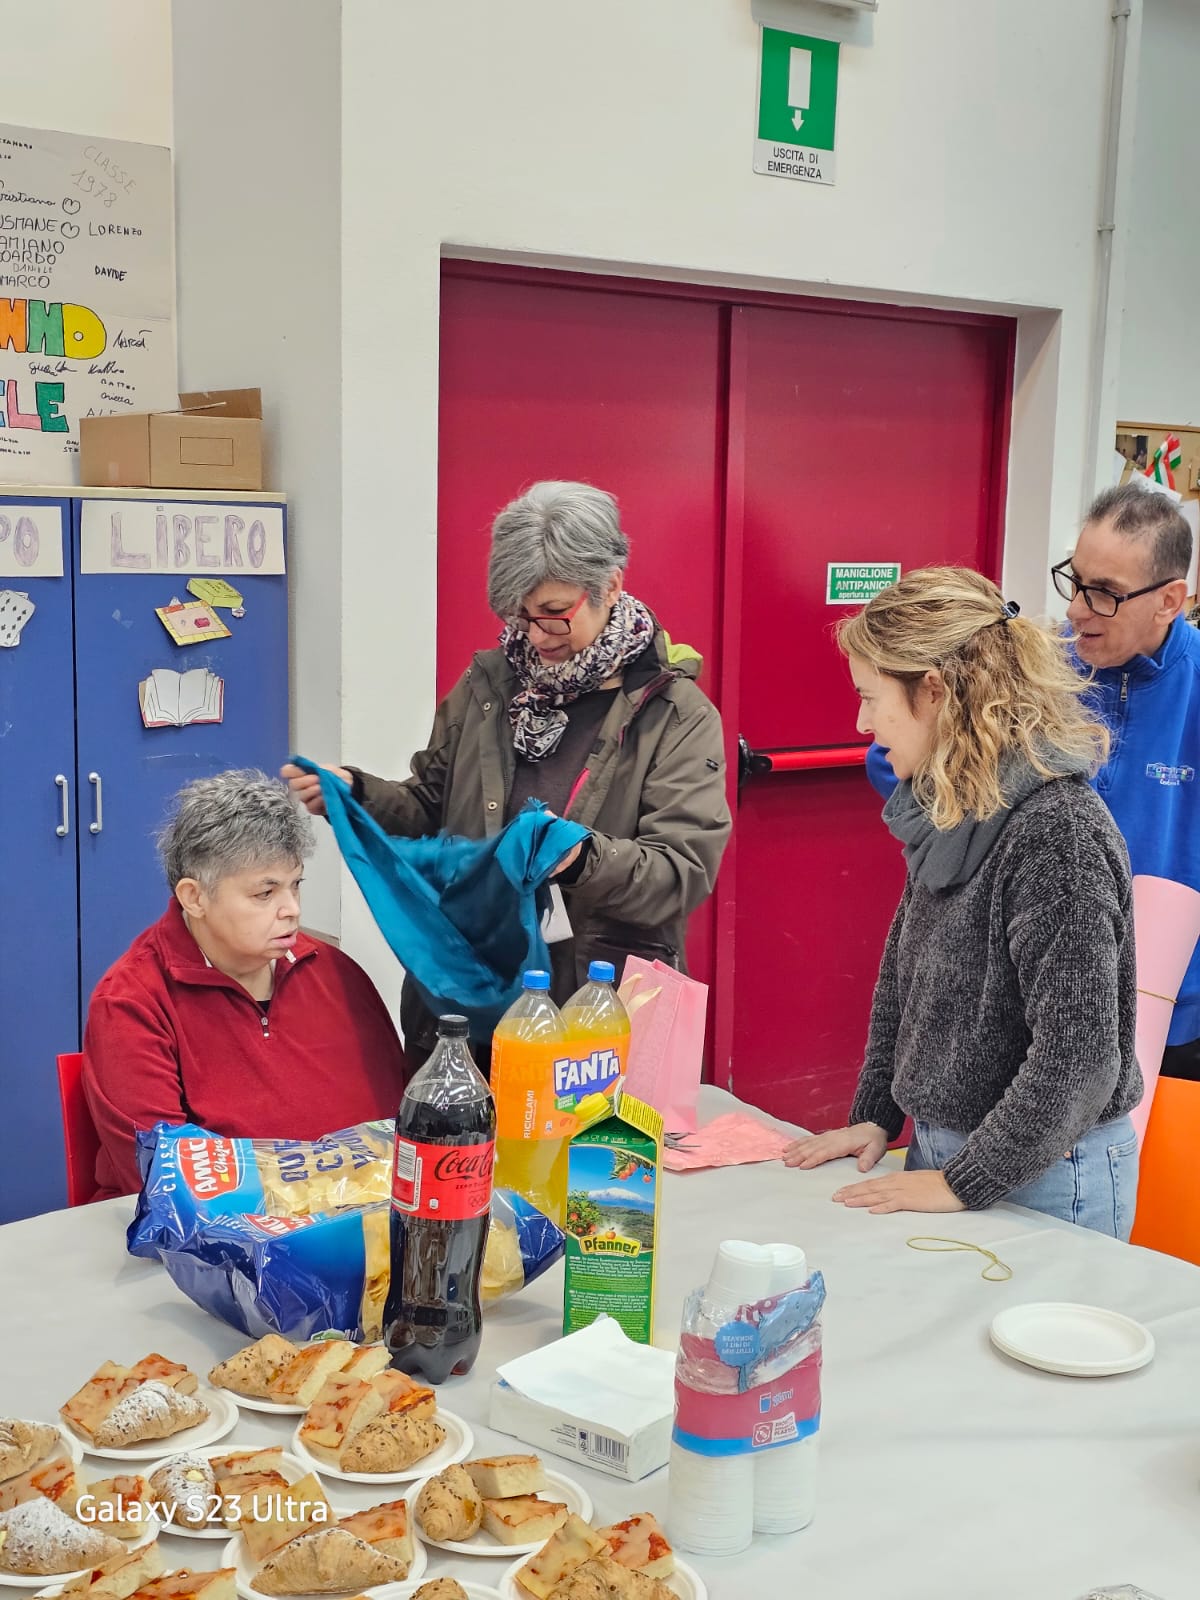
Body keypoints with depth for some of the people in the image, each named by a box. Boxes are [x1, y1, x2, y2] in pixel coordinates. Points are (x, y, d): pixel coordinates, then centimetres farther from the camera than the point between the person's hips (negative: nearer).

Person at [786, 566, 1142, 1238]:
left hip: (1044, 1176, -8)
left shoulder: (1058, 830, -23)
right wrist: (875, 1116, 7)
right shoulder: (945, 815, 3)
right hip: (942, 1146, 8)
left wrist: (964, 1181, -19)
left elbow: (1078, 1055, -25)